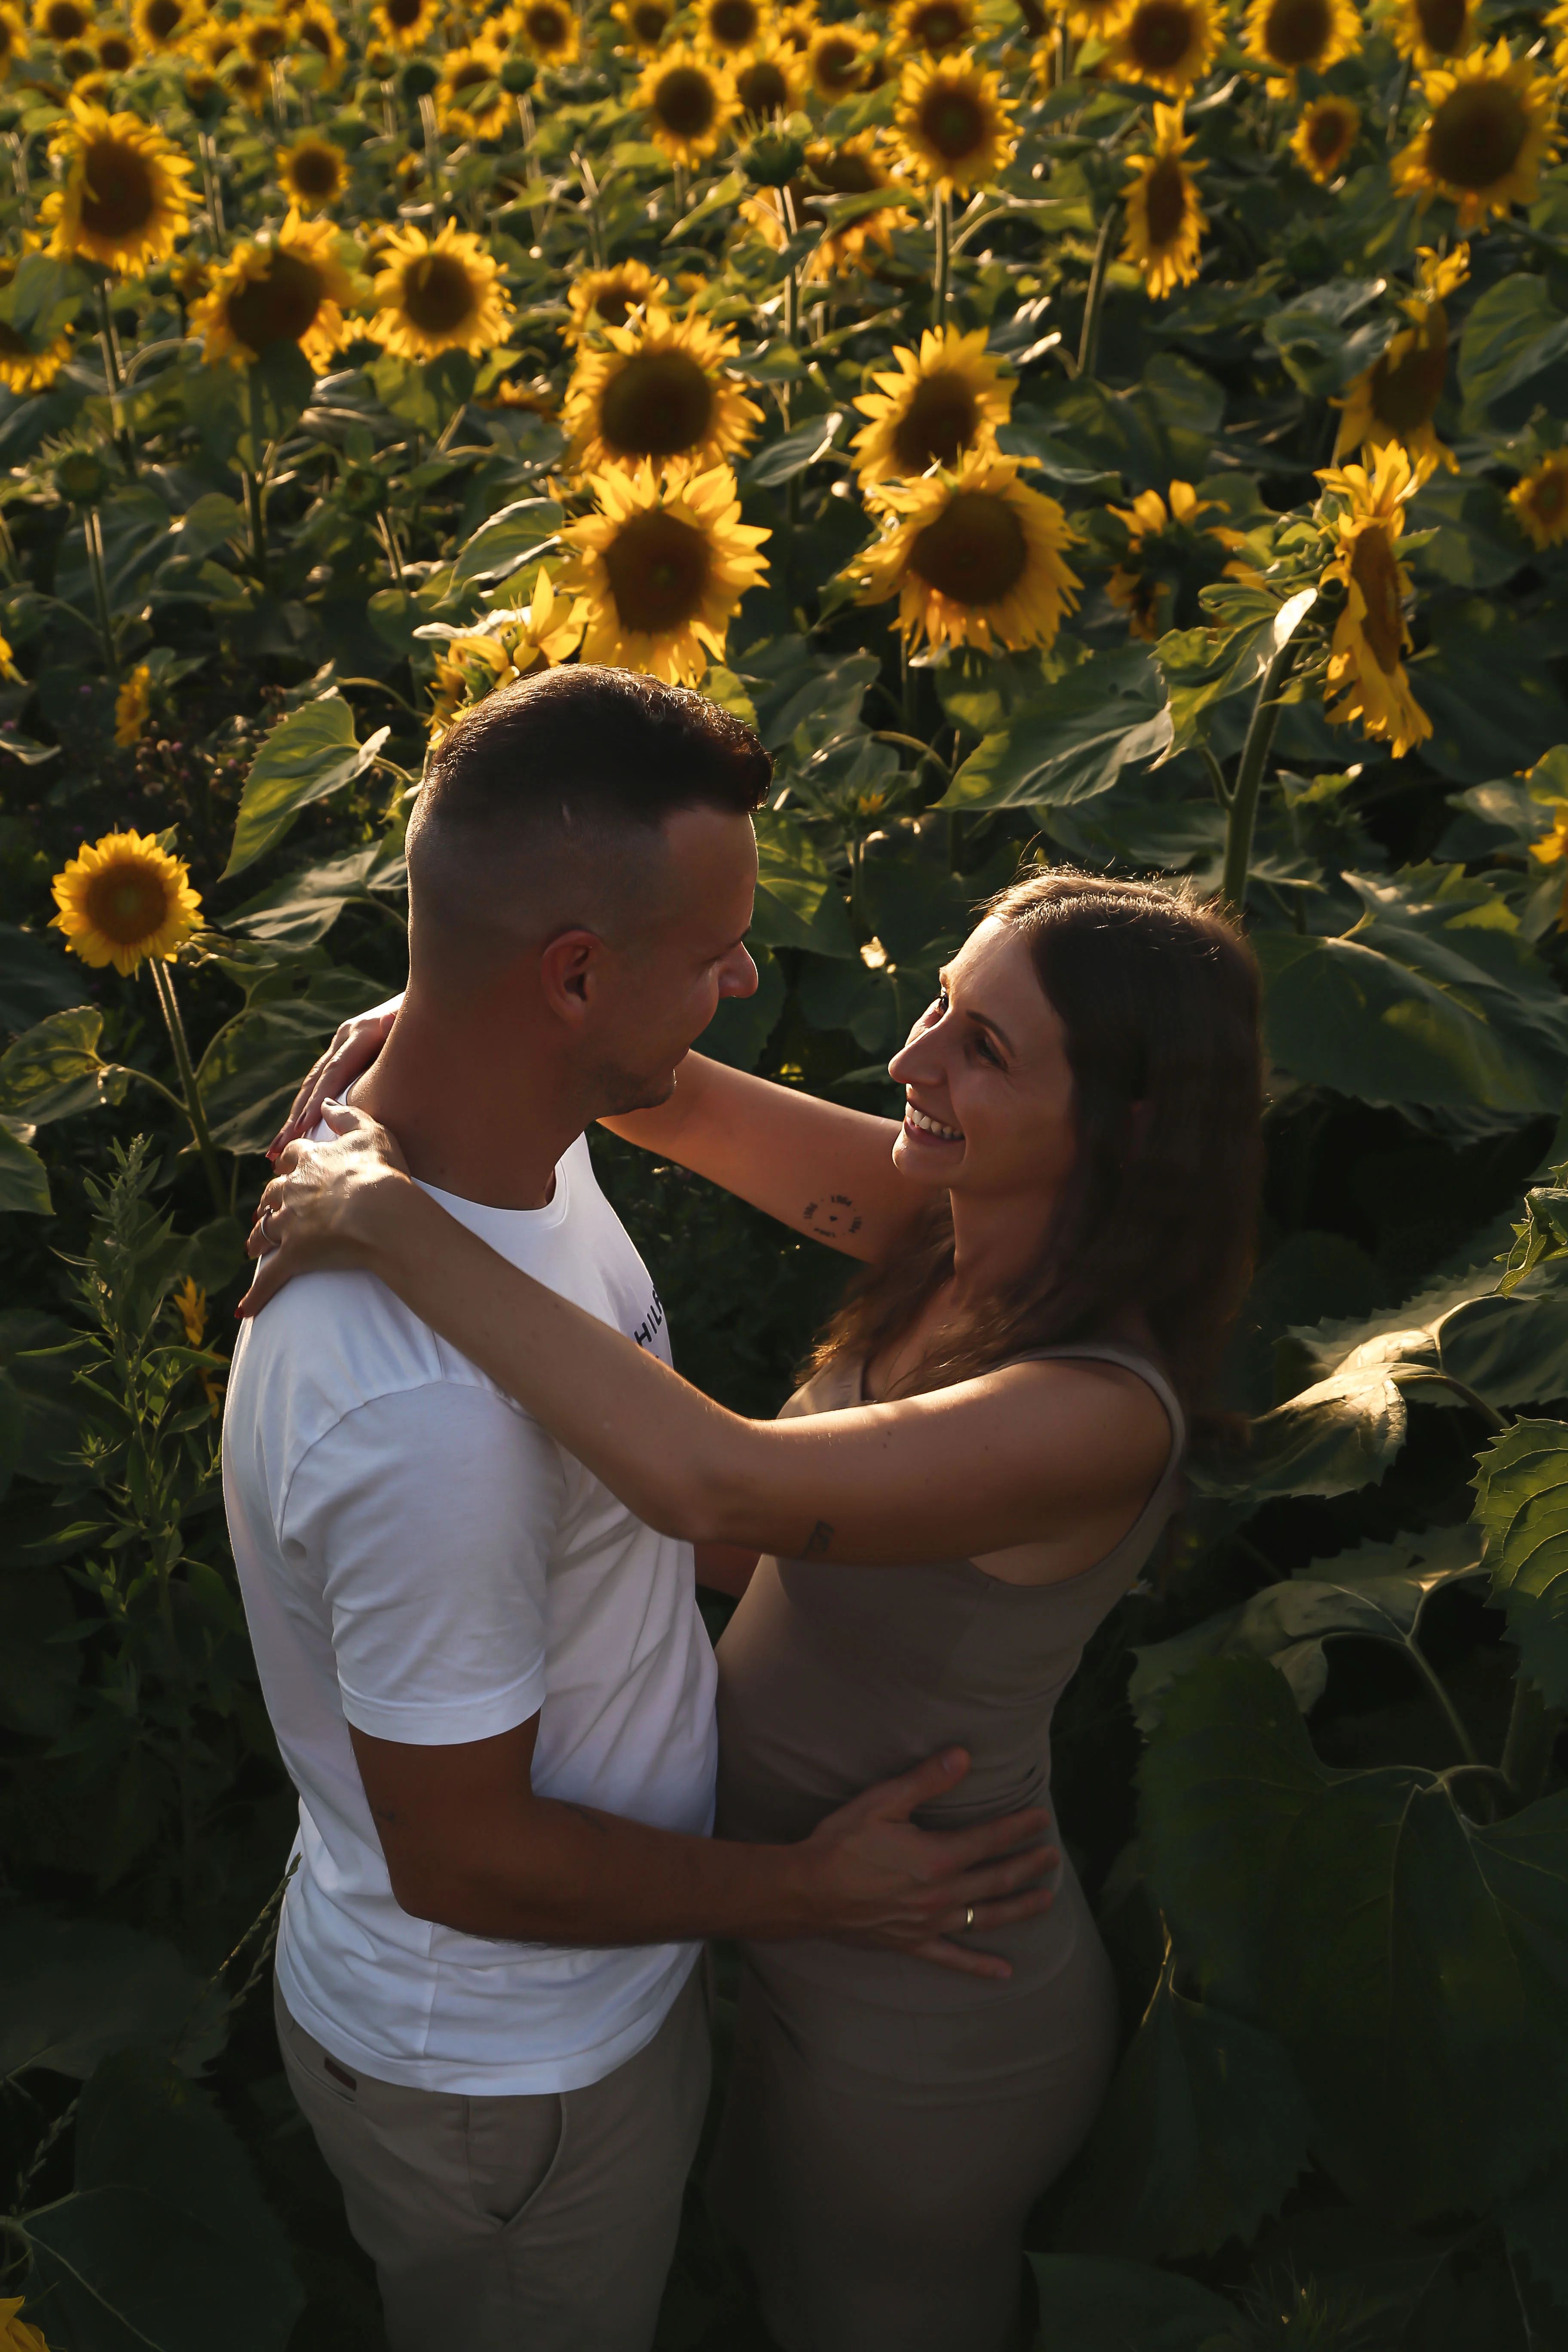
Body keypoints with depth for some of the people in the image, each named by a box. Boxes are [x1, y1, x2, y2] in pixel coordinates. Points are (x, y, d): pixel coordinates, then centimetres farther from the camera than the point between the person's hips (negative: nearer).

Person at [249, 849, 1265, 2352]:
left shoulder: (1100, 1416, -36)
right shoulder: (955, 1224, -13)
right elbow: (679, 1105, -7)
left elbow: (714, 1483, -49)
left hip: (919, 2021, -7)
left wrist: (396, 1221, -42)